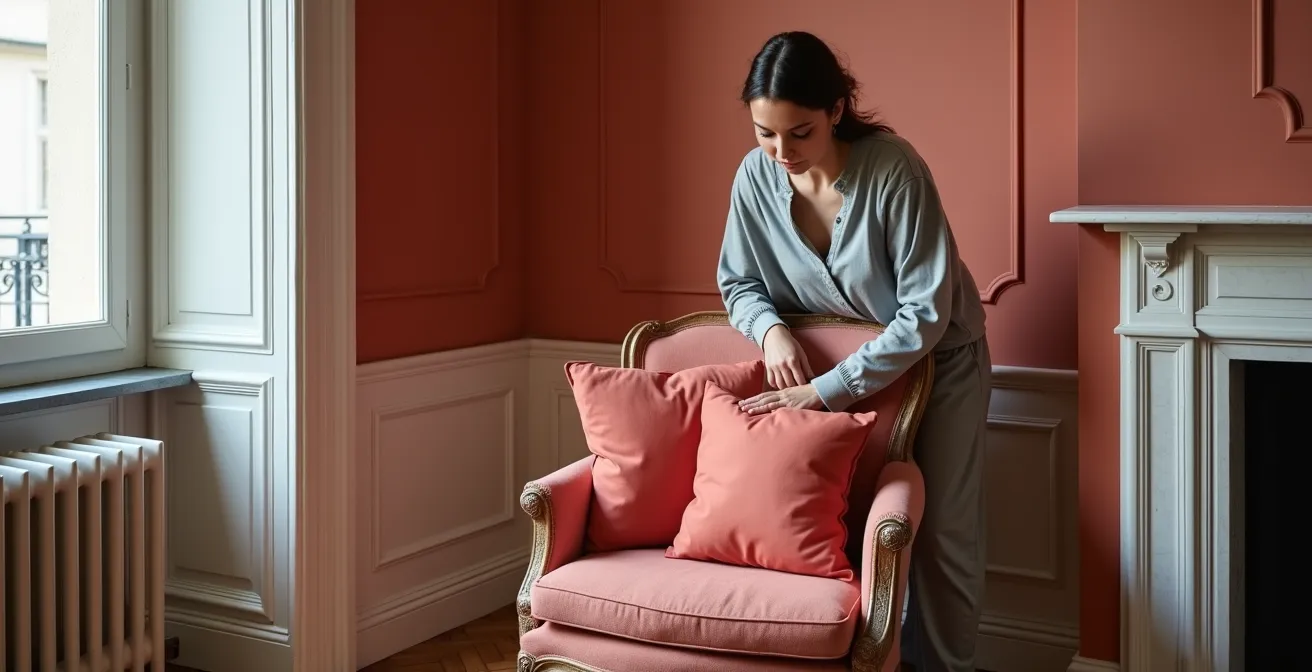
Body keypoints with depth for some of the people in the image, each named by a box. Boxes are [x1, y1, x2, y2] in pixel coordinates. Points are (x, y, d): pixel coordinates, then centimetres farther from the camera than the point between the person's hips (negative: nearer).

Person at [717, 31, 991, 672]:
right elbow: (737, 282, -3)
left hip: (937, 355, -3)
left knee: (940, 533, 1)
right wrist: (770, 328, -25)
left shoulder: (893, 168, -31)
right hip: (843, 356, 4)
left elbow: (926, 314, -31)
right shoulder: (755, 176, -18)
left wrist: (825, 391, -33)